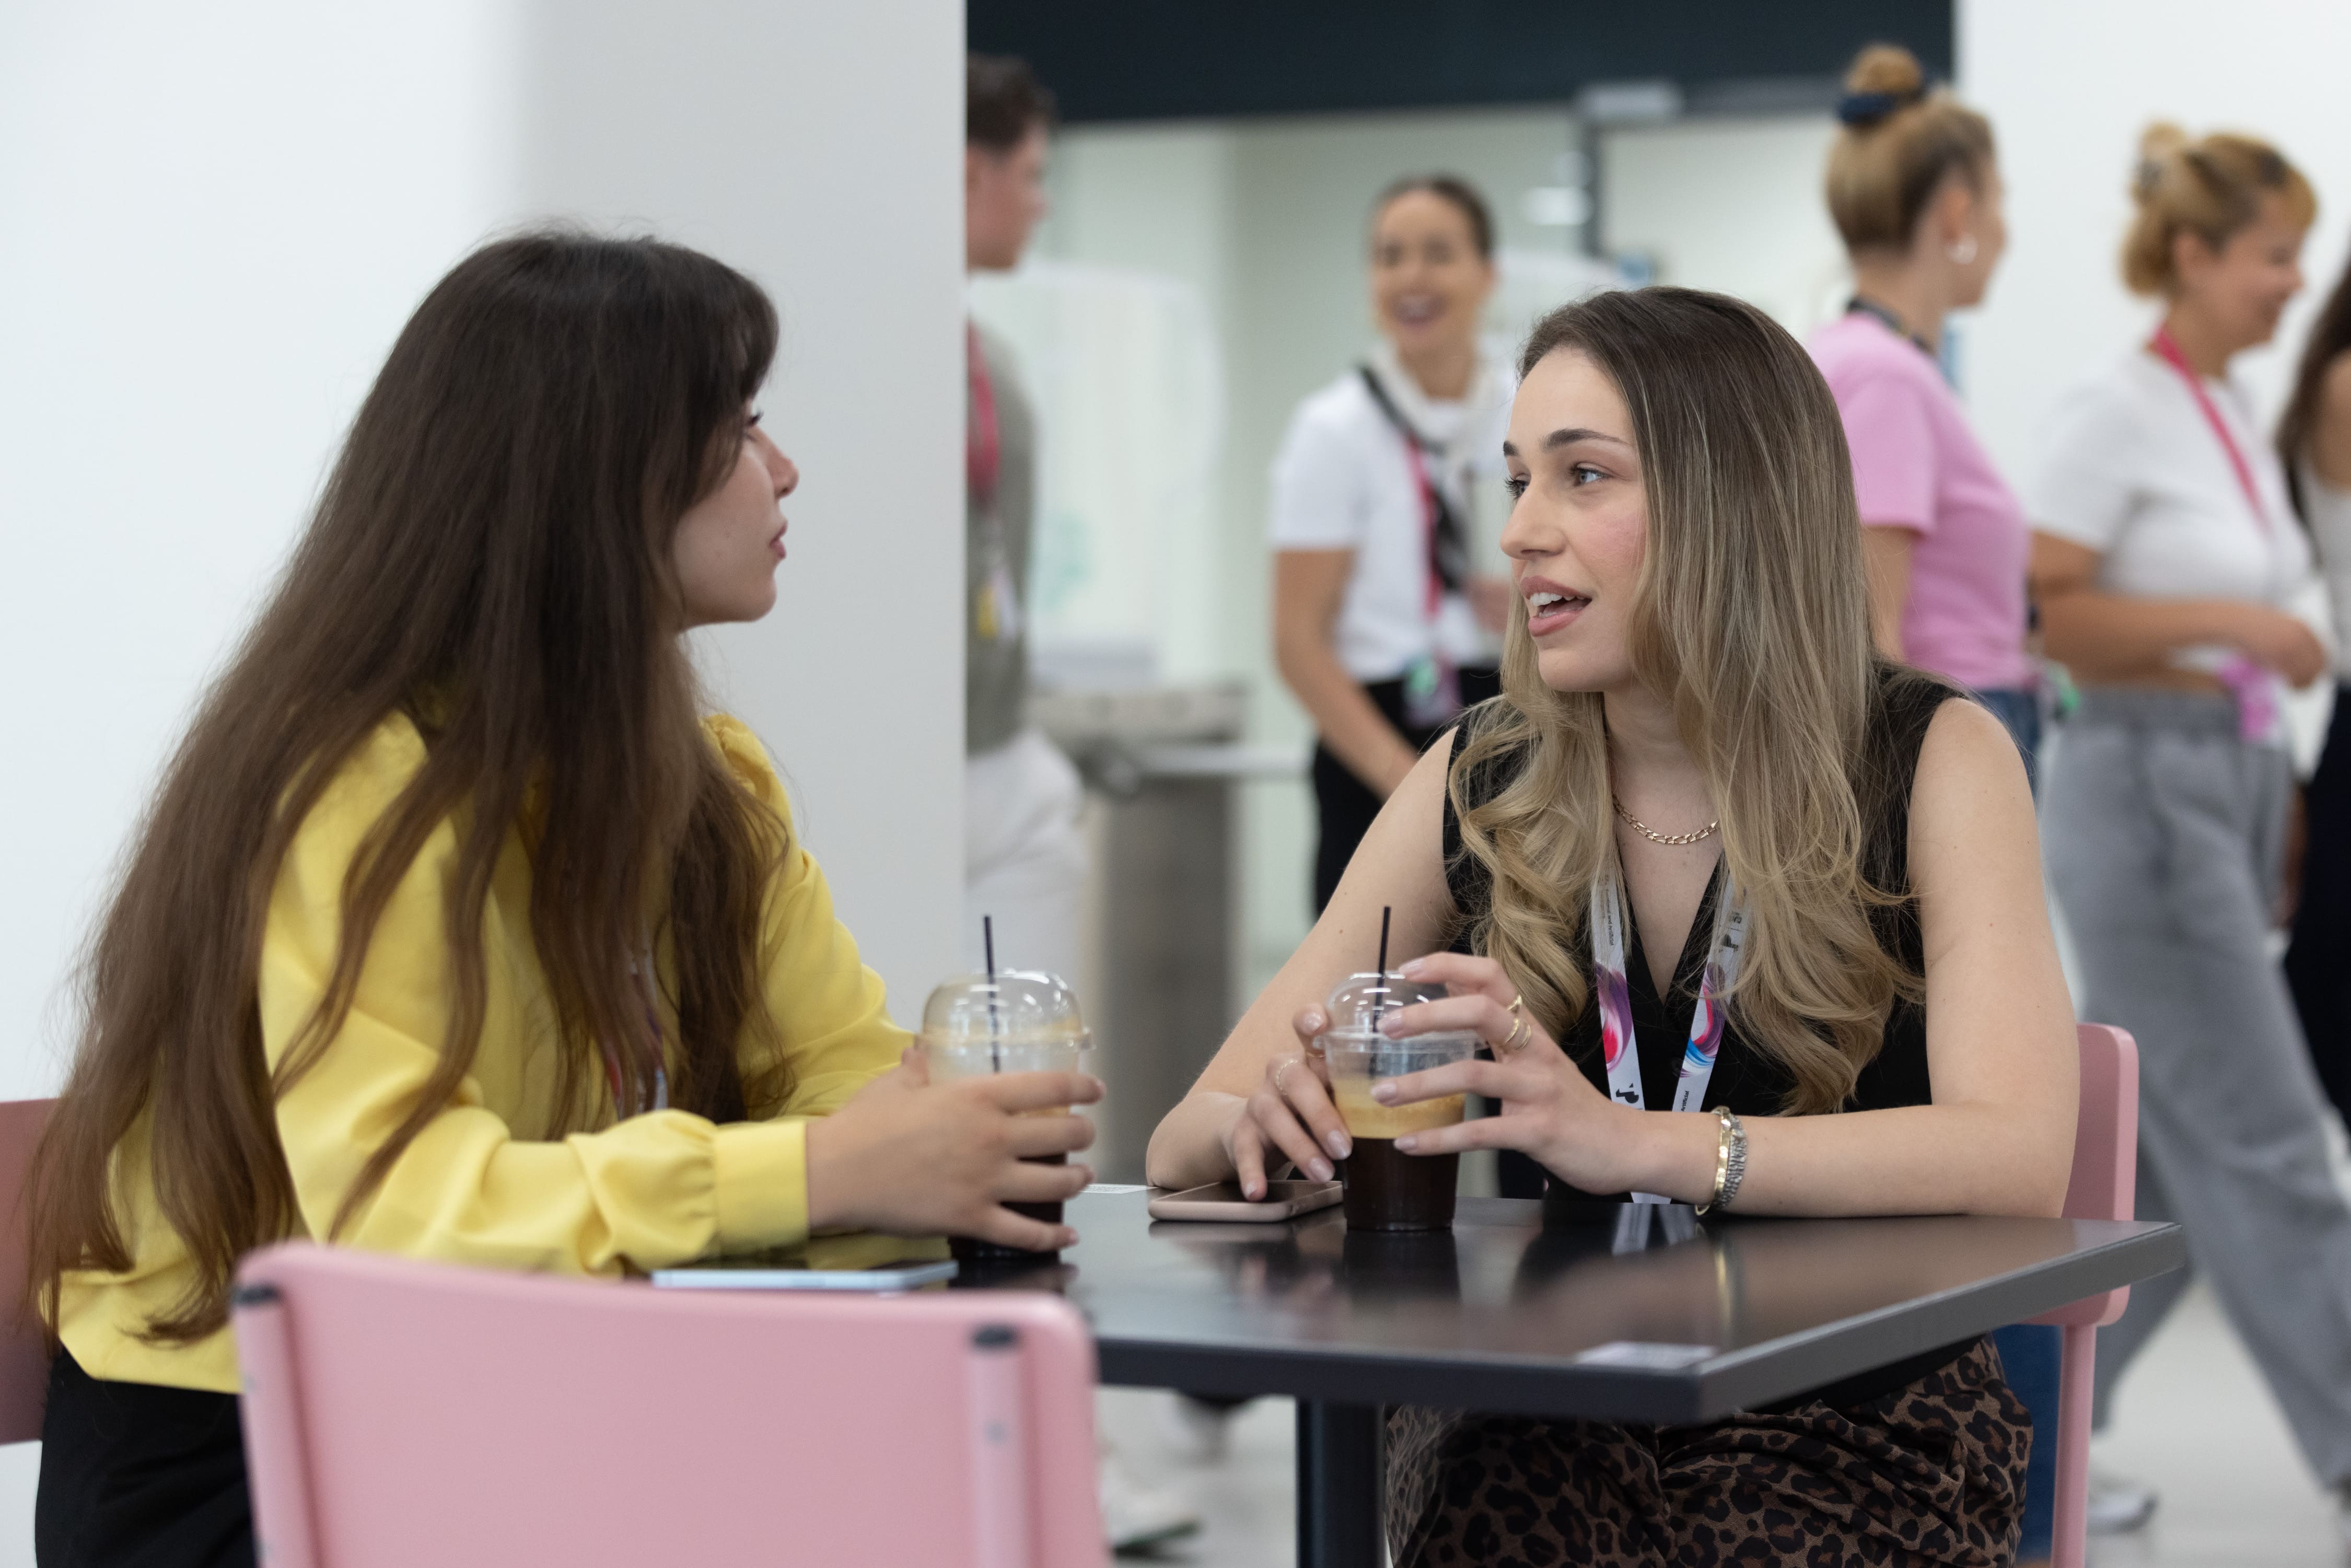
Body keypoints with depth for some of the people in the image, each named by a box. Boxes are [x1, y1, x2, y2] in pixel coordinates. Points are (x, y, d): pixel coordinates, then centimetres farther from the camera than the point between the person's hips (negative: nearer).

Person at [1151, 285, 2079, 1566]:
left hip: (1852, 1425, -2)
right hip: (1539, 1424, 2)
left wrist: (1633, 1143, -34)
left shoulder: (1932, 765, -4)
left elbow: (2020, 1160, -20)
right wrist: (1271, 1119, -20)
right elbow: (1186, 1145, 6)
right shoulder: (1480, 784, 5)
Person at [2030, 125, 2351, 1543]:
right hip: (2144, 787, -9)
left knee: (2154, 1141, 10)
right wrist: (2224, 623, -21)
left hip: (2235, 783, 9)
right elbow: (2034, 614, -17)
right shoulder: (2118, 414, -13)